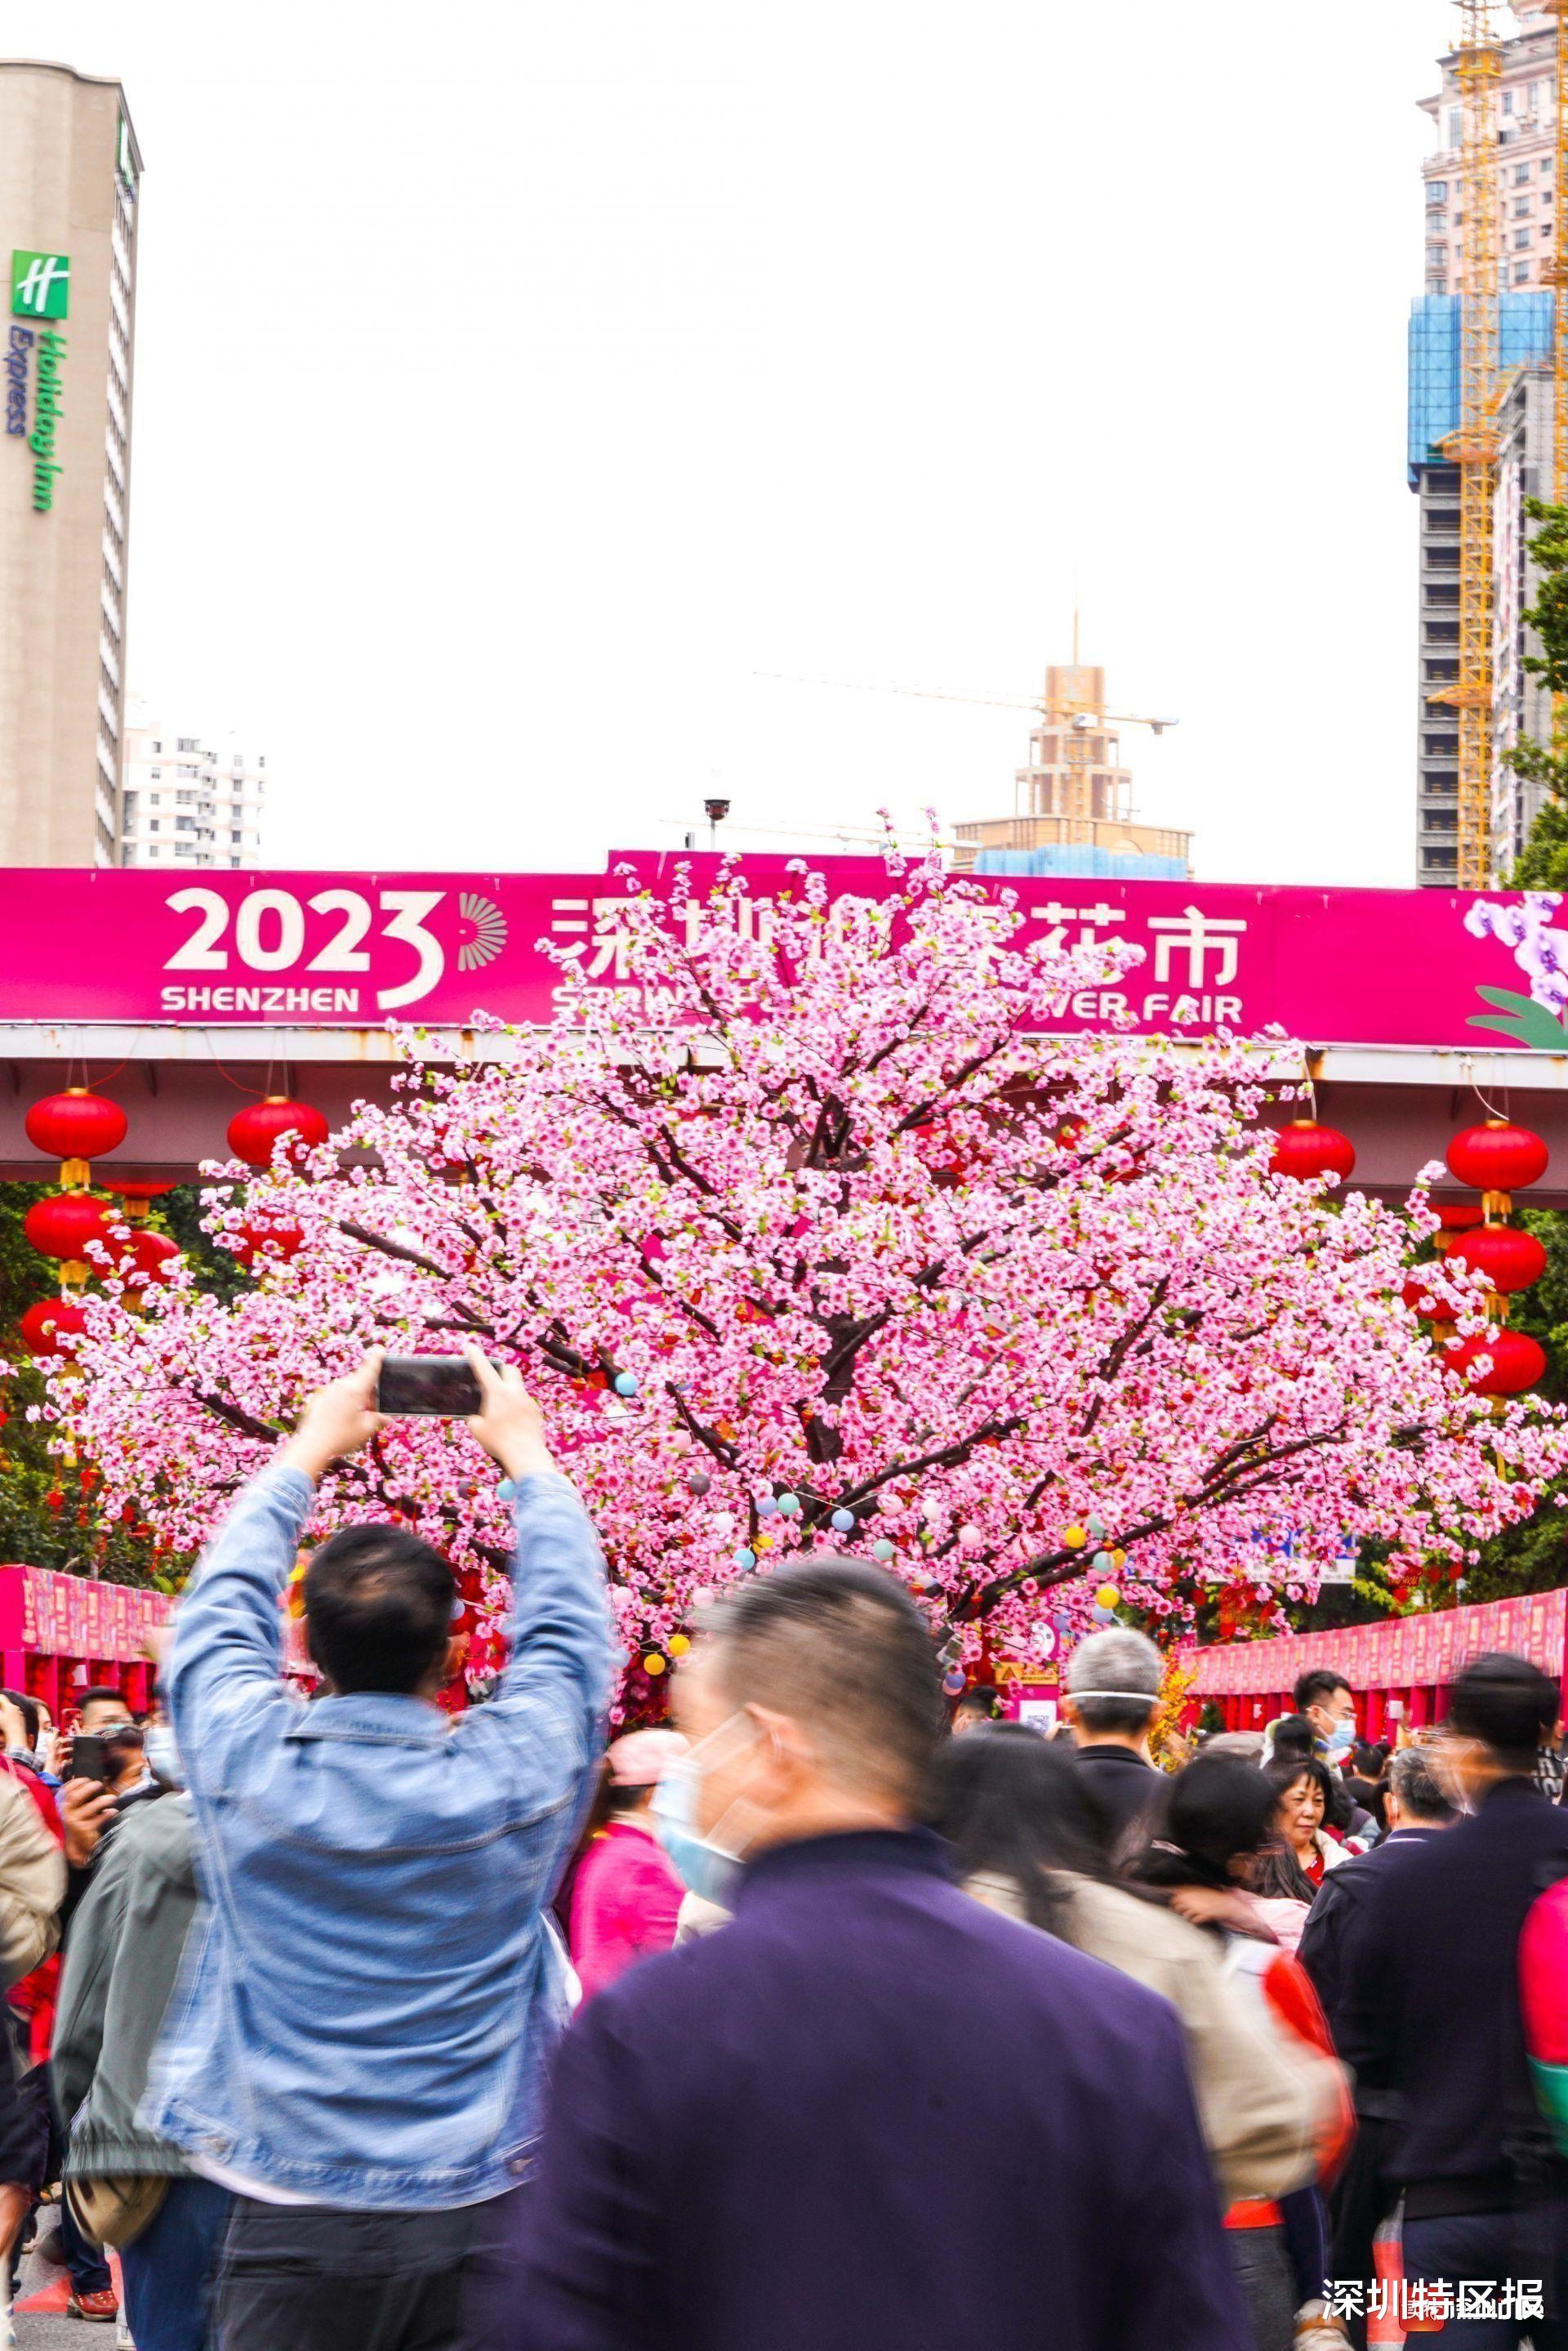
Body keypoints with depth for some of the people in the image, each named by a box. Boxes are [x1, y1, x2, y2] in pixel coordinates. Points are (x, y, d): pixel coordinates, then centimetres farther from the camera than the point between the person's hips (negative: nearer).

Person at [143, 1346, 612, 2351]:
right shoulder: (514, 1777, -8)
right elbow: (567, 1627, 11)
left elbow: (220, 1613, 13)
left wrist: (307, 1453, 25)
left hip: (291, 2225, 0)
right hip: (474, 2220, 0)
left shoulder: (248, 1767, -8)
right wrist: (527, 1457, 25)